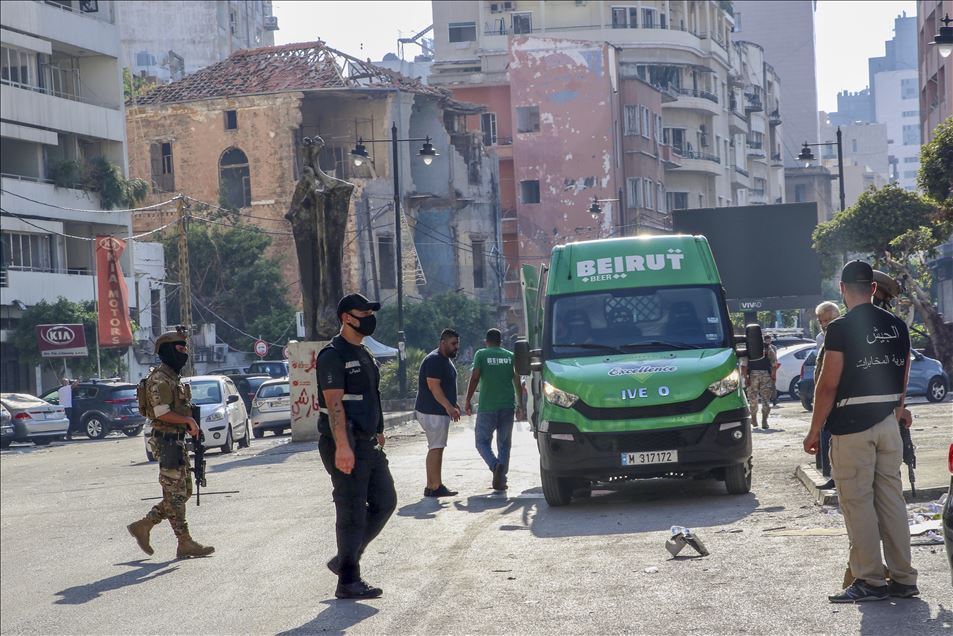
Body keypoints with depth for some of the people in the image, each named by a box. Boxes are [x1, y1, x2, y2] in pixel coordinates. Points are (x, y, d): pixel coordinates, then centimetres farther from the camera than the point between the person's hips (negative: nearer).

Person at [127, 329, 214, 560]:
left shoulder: (174, 378, 18)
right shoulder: (159, 380, -14)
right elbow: (162, 413, -22)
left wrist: (191, 424, 10)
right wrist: (189, 420, -15)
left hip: (178, 440, 10)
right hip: (167, 441, -10)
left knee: (182, 493, 12)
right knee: (175, 494, -5)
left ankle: (142, 526, 18)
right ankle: (185, 544, -1)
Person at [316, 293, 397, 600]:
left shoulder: (364, 354, 17)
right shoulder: (333, 355, -13)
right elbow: (334, 403, -21)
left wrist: (378, 432, 19)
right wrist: (342, 446, -28)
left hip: (369, 444, 9)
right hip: (345, 446, -9)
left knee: (385, 502, 10)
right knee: (352, 513, -5)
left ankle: (345, 560, 20)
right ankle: (348, 581, 2)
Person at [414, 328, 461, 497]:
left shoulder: (446, 360, 18)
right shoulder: (434, 360, -16)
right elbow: (433, 386, -23)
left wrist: (453, 406, 23)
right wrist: (448, 406, -28)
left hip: (441, 411, 11)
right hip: (432, 412, -11)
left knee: (437, 448, 11)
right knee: (436, 448, -11)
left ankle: (433, 485, 13)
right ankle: (434, 486, -11)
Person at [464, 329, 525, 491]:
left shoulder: (481, 355, 0)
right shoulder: (511, 356, 9)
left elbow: (474, 378, -7)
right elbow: (517, 381, 6)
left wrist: (468, 401, 0)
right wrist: (520, 405, 10)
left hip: (486, 406, -3)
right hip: (507, 406, 3)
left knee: (482, 442, 7)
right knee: (504, 444, 12)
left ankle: (495, 465, -21)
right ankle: (500, 479, 5)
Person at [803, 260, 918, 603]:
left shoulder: (841, 328, -11)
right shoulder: (897, 326, 9)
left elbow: (828, 385, -13)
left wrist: (814, 431, -5)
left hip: (851, 425, -6)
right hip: (888, 423, 6)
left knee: (858, 503, -1)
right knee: (892, 500, 10)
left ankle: (870, 581, 0)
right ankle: (903, 578, 13)